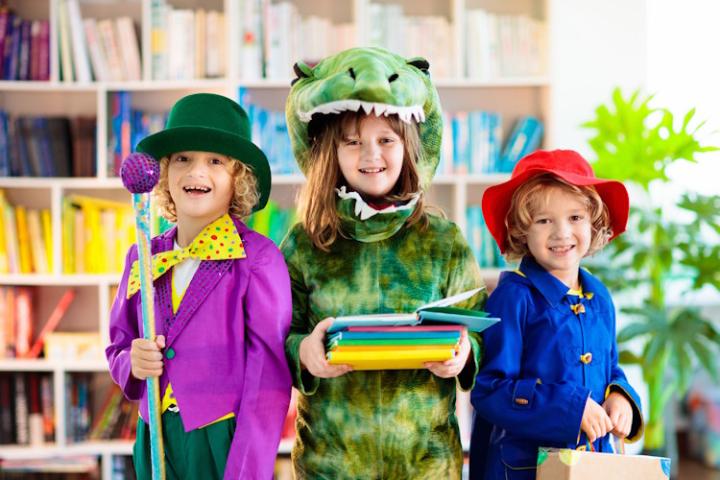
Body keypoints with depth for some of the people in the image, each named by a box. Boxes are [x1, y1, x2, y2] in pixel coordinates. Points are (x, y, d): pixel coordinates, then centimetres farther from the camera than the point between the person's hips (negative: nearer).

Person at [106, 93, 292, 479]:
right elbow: (118, 349, 14)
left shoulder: (256, 257, -12)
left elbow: (268, 374, -14)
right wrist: (132, 364, -9)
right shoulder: (143, 257, 4)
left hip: (226, 439, -5)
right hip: (156, 441, 5)